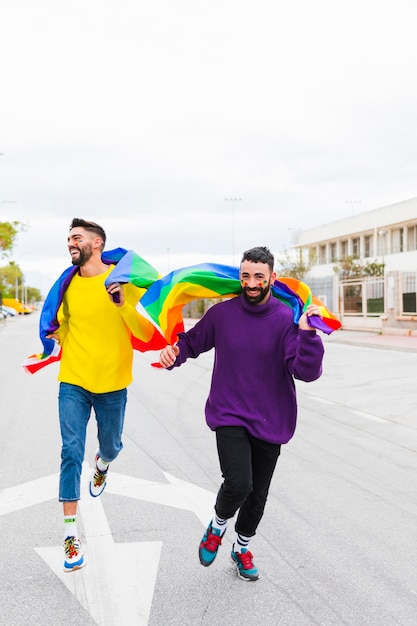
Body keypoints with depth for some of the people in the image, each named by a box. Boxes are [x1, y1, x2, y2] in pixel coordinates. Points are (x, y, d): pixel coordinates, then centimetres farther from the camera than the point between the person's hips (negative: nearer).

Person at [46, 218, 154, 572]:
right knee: (71, 453, -5)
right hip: (73, 383, 2)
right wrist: (49, 334, -3)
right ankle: (71, 534, 3)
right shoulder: (68, 284, 3)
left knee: (111, 447, 17)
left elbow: (146, 334, -12)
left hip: (112, 384, -1)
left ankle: (102, 465, 56)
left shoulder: (123, 280, -8)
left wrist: (123, 304, -25)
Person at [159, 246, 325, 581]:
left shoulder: (288, 319, -11)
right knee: (238, 483, -20)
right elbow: (192, 341, 11)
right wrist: (173, 353, -9)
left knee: (257, 495, 14)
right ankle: (218, 525, 16)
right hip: (229, 416, -1)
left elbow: (307, 371, -19)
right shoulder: (222, 313, -5)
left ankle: (242, 548, 43)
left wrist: (308, 334, -33)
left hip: (270, 422, 1)